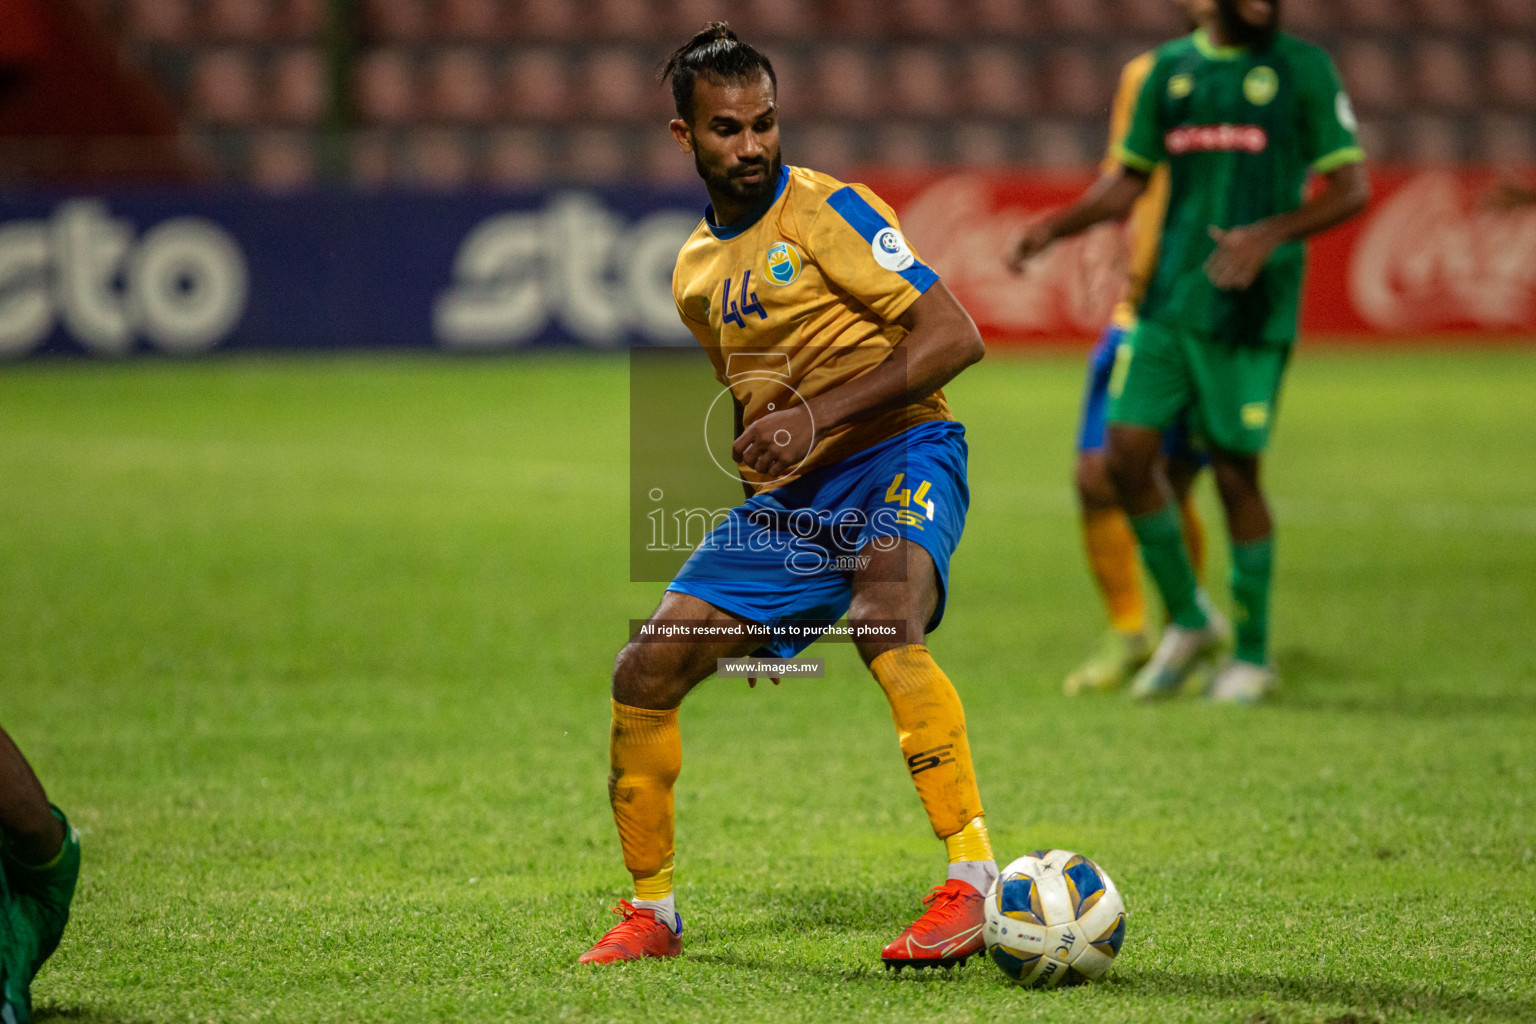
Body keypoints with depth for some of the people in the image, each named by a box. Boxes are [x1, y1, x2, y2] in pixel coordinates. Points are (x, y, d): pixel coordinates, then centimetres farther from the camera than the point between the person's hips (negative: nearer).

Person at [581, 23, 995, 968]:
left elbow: (955, 335, -16)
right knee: (644, 676, -2)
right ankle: (652, 912, 16)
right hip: (785, 499, 7)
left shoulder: (827, 210, -8)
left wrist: (816, 417, -22)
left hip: (898, 456, -7)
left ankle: (973, 886, -38)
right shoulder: (697, 270, 15)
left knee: (884, 623, -36)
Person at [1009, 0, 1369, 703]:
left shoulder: (1304, 68, -2)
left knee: (1235, 473, -2)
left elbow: (1352, 189, -5)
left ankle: (1252, 656, 13)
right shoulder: (1171, 67, 11)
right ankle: (1188, 620, 17)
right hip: (1169, 302, 4)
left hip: (1248, 314, -4)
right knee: (1127, 455, -3)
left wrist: (1270, 233, -20)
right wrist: (1057, 228, 1)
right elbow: (1129, 180, 18)